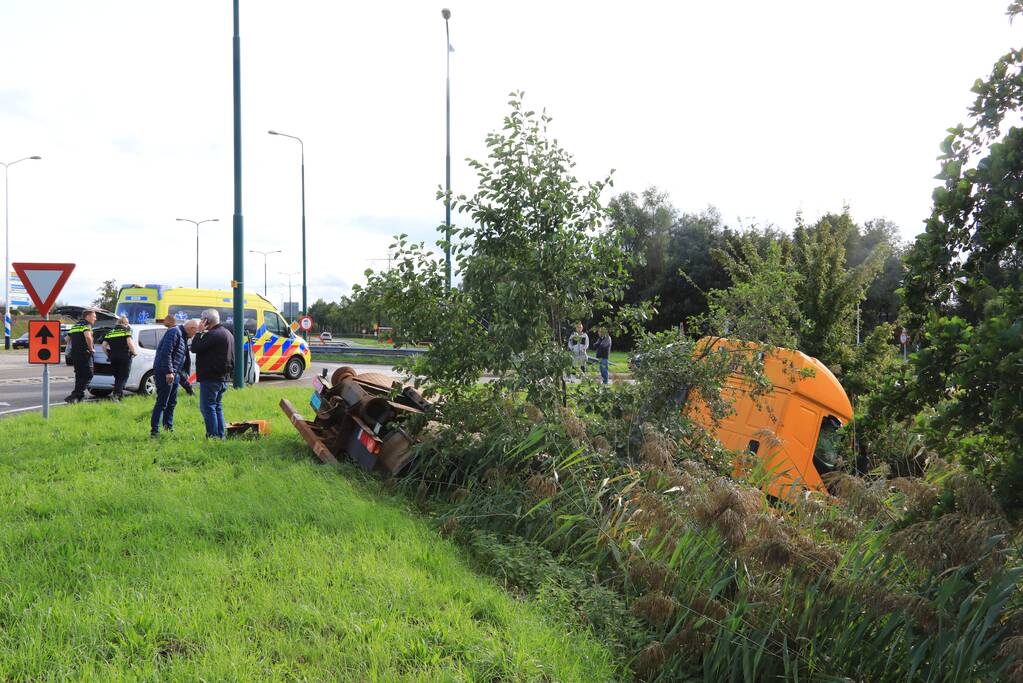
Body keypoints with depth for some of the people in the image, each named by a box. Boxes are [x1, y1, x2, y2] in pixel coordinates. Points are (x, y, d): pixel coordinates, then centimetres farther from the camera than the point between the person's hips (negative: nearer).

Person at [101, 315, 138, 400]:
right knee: (123, 377, -3)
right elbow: (130, 342, -16)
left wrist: (108, 355, 21)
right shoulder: (126, 330, -1)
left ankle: (118, 394, 16)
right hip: (125, 357, -5)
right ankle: (116, 394, -18)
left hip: (113, 357, 5)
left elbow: (104, 345, 11)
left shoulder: (110, 331, 15)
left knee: (117, 377, 15)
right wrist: (134, 352, -4)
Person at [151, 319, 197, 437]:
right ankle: (154, 430, -6)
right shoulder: (174, 333, -15)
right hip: (165, 373, -10)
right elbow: (166, 353, -23)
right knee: (162, 402, -9)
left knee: (172, 401, 16)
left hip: (173, 373, 10)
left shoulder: (183, 336, 17)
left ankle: (168, 426, 26)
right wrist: (168, 372, -24)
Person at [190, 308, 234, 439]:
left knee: (207, 407, -5)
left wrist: (199, 332, -7)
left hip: (211, 378, -10)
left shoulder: (213, 335, -17)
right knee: (217, 407, 16)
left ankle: (213, 435, -8)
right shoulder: (228, 334, 16)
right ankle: (220, 435, 17)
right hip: (223, 378, 10)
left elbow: (195, 348, -16)